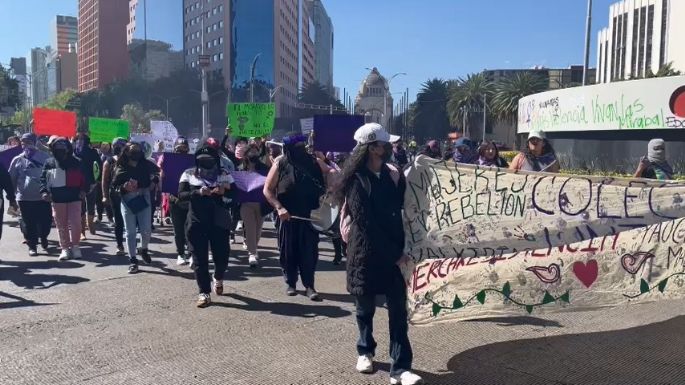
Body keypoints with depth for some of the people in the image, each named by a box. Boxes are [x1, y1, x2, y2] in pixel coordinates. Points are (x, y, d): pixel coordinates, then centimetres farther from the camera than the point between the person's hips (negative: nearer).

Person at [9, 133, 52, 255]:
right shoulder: (17, 160, 6)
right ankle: (32, 245, 17)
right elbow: (11, 179, 10)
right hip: (25, 198, 1)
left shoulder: (45, 157, 1)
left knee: (45, 221, 5)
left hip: (43, 197, -1)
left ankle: (43, 241, 29)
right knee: (28, 223, 5)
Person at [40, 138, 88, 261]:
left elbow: (84, 177, 5)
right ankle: (65, 248, 15)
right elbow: (43, 179, 5)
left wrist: (84, 190, -9)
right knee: (61, 225, 7)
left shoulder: (76, 162, 3)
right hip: (57, 199, 1)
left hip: (74, 198, -1)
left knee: (75, 224, -5)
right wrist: (44, 191, -11)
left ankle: (75, 246, 11)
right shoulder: (49, 163, 4)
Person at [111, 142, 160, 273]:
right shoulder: (120, 168, 1)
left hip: (144, 200, 1)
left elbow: (158, 172, 7)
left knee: (146, 230, 0)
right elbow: (114, 186, 1)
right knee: (130, 232, 3)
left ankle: (144, 249, 30)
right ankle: (133, 260, 12)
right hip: (128, 202, 0)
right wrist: (124, 188, -17)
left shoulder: (146, 164, 4)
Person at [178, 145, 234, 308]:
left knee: (222, 256, 4)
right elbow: (181, 195, -7)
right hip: (196, 223, 0)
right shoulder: (189, 174, 2)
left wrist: (224, 192, -20)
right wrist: (198, 192, -23)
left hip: (219, 222, 0)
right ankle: (204, 293, 11)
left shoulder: (225, 175, 3)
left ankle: (218, 278, 38)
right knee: (200, 259, 2)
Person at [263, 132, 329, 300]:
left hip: (309, 215, 1)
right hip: (288, 215, -1)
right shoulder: (280, 164, -5)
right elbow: (267, 190, -4)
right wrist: (279, 207, -16)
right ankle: (291, 283, 24)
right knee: (288, 250, 9)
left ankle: (309, 285, 12)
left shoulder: (313, 162, 2)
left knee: (309, 250, 3)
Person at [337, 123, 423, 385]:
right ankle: (365, 351, 37)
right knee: (366, 307, 13)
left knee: (398, 309, -1)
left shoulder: (391, 175, 5)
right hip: (366, 253, -4)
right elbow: (366, 224, -14)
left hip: (392, 252, 4)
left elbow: (397, 212, 10)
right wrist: (393, 254, -12)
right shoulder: (357, 181, -13)